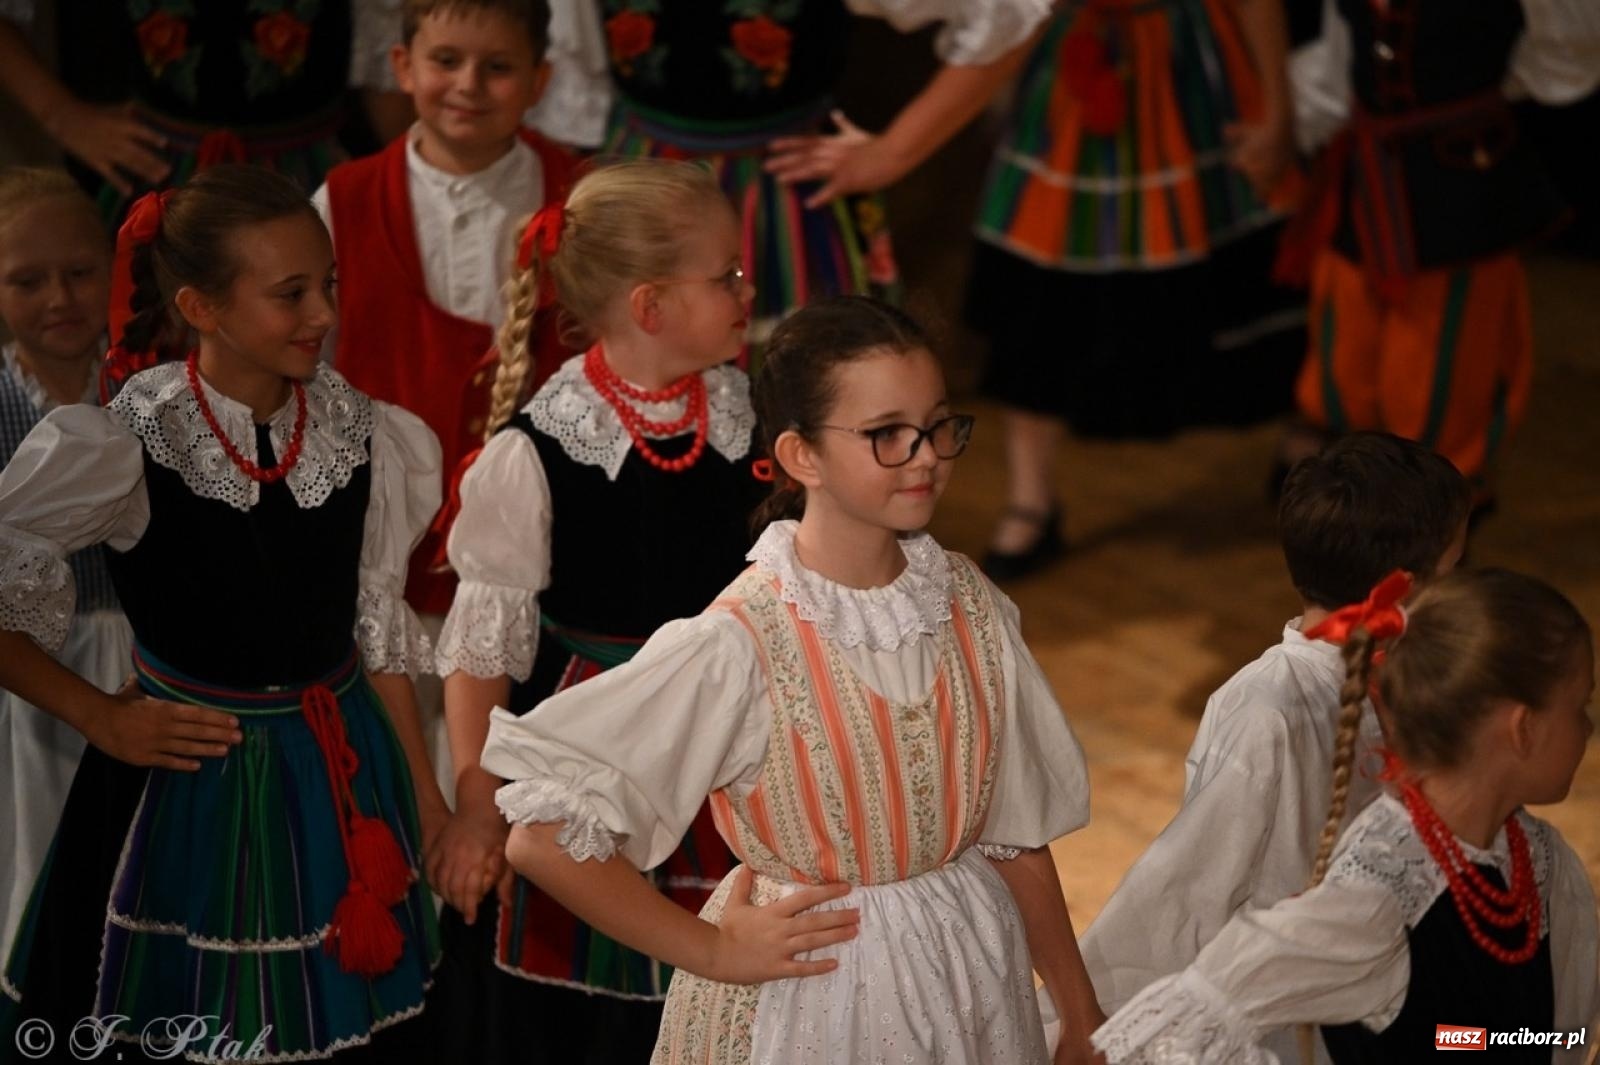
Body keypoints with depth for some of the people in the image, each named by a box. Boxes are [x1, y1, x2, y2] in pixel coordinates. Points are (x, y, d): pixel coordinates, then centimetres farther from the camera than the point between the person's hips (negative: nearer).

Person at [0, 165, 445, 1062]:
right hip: (193, 784, -4)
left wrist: (425, 791, 10)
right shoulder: (127, 446, -16)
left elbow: (378, 623, 7)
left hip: (345, 777, 4)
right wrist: (100, 718, -9)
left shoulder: (357, 432, -3)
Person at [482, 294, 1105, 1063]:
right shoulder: (739, 646, -22)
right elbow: (542, 838, -24)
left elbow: (1015, 834, 4)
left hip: (977, 983, 5)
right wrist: (710, 951, -15)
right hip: (810, 998, -4)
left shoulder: (969, 608, -5)